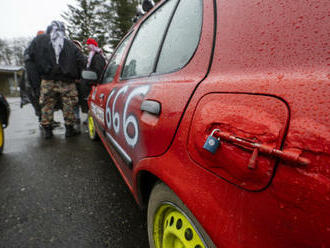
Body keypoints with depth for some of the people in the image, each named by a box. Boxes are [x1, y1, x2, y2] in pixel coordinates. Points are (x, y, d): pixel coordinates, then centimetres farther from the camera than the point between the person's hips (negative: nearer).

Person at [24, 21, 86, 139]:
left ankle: (47, 129, 16)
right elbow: (81, 61, 2)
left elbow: (28, 58, 6)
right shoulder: (69, 44, 8)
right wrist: (76, 76, 8)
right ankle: (69, 129, 12)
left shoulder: (39, 39, 9)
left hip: (48, 80, 1)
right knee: (68, 105, 7)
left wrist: (40, 72, 13)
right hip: (67, 81, 0)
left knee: (47, 105, 10)